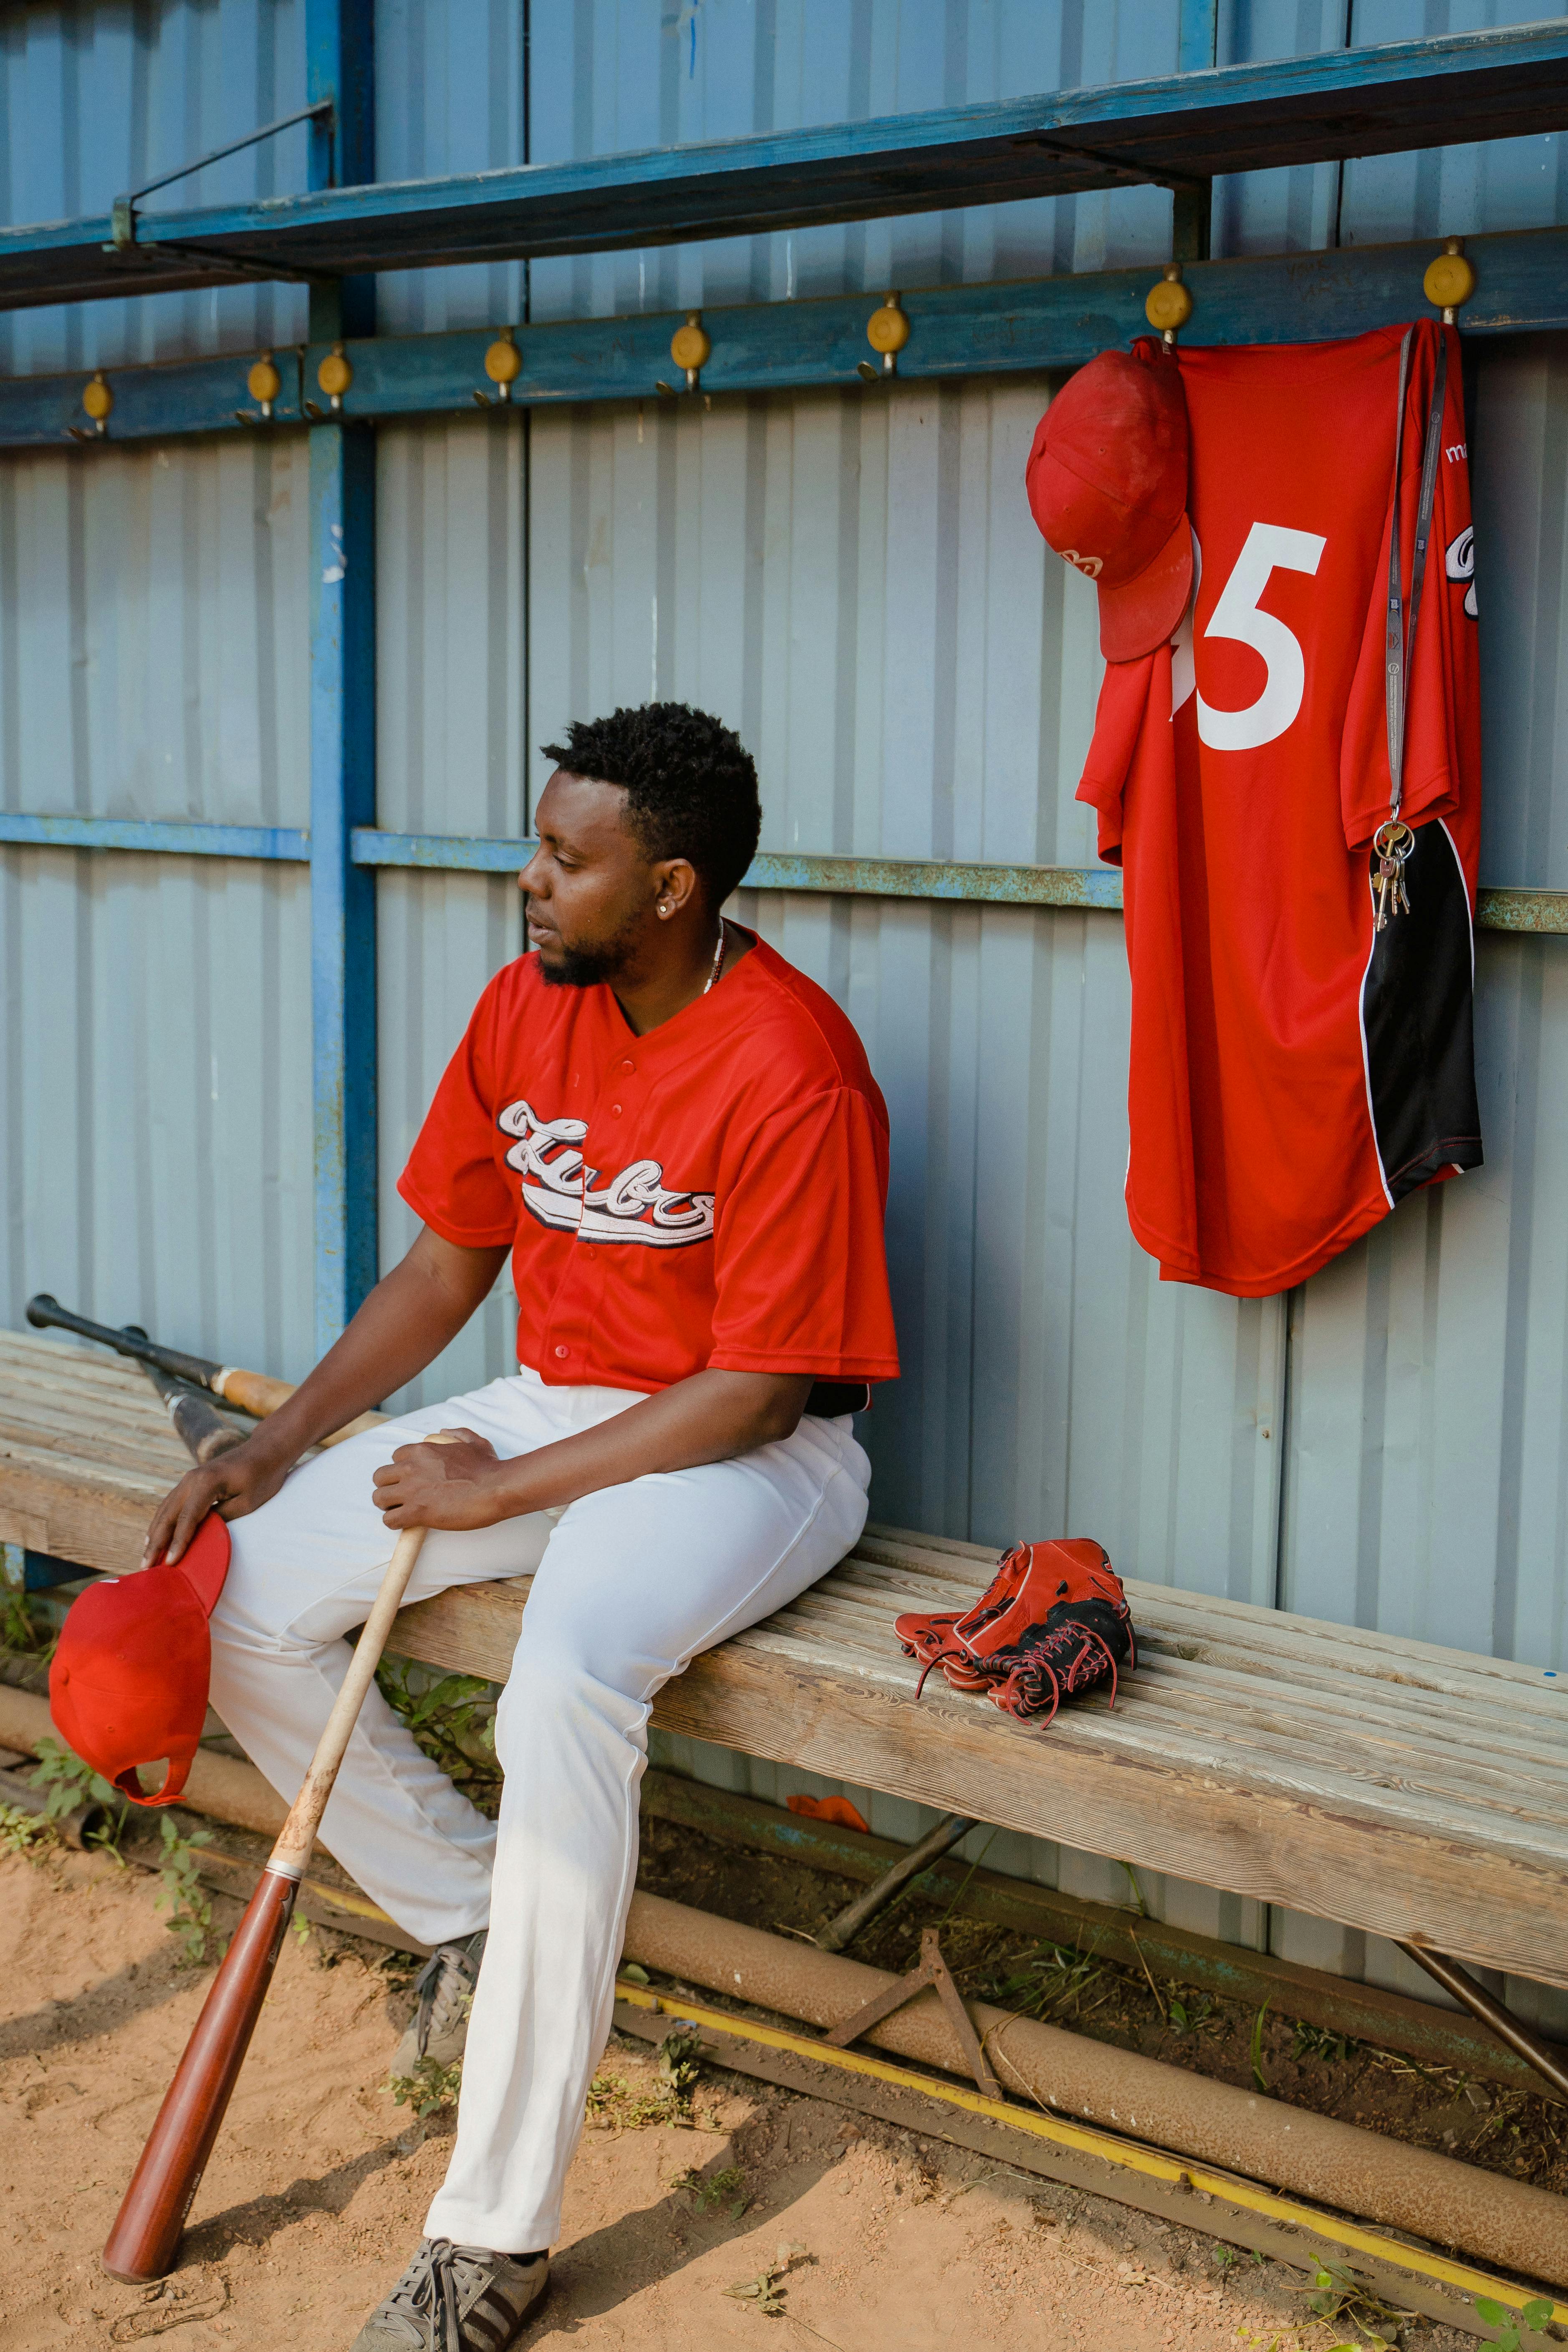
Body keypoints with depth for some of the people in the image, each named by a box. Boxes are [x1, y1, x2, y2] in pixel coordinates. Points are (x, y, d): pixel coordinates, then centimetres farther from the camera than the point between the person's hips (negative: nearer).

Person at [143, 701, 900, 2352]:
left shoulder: (790, 1072, -22)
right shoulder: (525, 1009, 2)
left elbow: (755, 1390, -21)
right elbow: (446, 1262, 10)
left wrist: (503, 1489, -18)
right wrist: (279, 1442, 0)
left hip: (747, 1458, -8)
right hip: (555, 1408, 8)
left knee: (562, 1692, -35)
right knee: (242, 1597, -5)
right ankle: (475, 1915, 15)